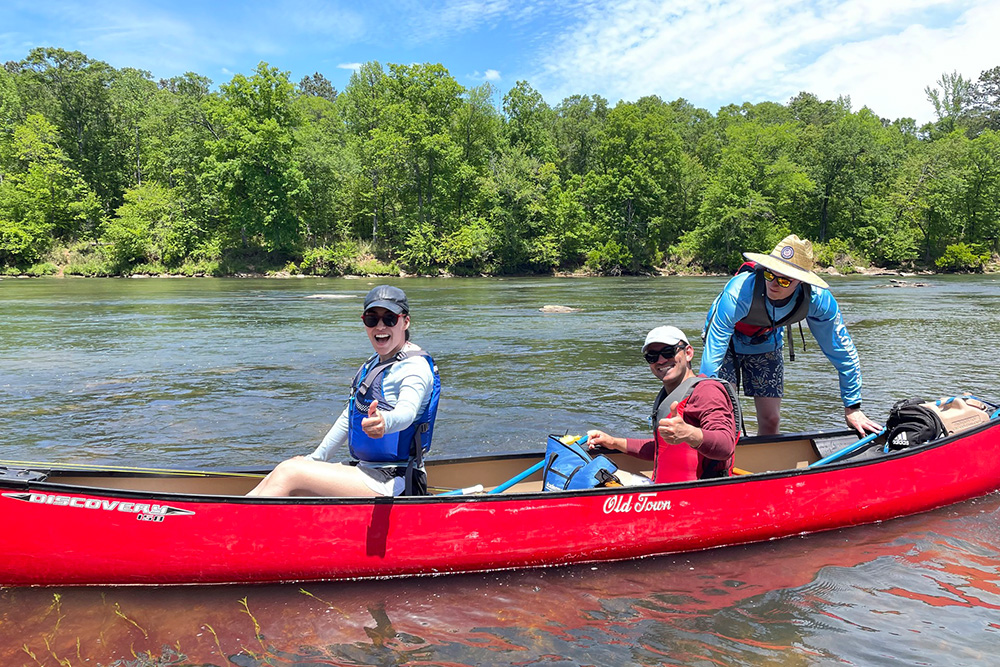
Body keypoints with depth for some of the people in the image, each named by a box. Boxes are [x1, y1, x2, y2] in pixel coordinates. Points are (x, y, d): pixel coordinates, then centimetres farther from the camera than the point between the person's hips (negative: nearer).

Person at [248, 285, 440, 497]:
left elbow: (406, 412, -33)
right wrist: (314, 460, 22)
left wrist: (384, 421, -55)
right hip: (365, 470, 9)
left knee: (288, 474, -16)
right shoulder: (371, 364, 16)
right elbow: (348, 419, 23)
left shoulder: (416, 367, -13)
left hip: (393, 484, -9)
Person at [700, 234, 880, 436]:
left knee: (770, 419, 1)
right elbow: (713, 351, -39)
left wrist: (852, 409, -10)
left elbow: (841, 350, -15)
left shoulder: (817, 299, -29)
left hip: (766, 345, 3)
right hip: (728, 341, -3)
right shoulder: (740, 290, -40)